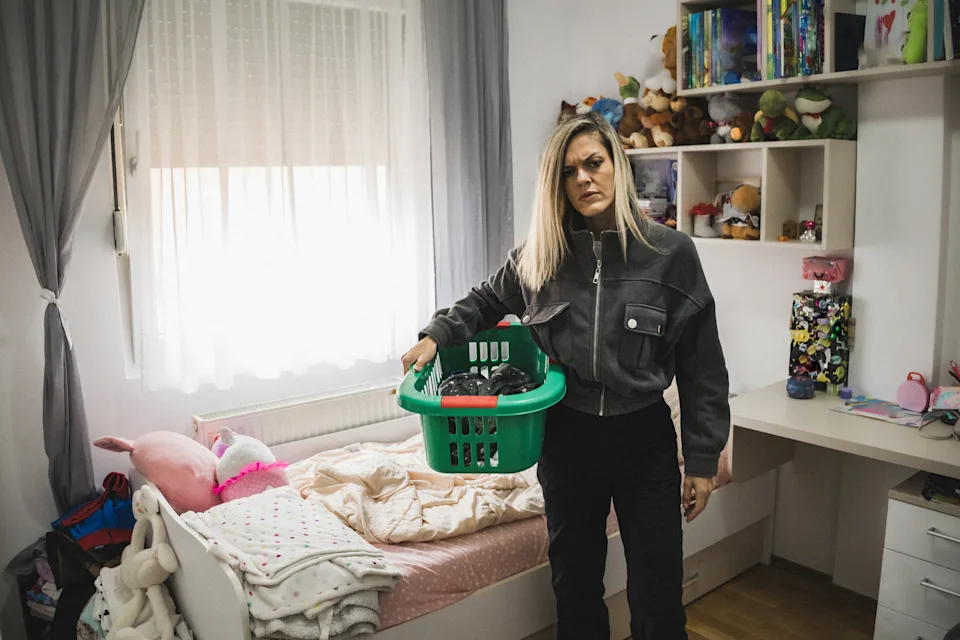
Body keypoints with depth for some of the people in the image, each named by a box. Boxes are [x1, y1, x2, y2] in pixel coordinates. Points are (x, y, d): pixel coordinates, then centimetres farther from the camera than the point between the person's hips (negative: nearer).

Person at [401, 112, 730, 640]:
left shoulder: (670, 253, -10)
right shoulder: (540, 256, -3)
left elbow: (701, 366, -5)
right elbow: (487, 300, 16)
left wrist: (702, 460, -4)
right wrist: (436, 334, -2)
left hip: (644, 438, -2)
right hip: (567, 437, 2)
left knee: (658, 595, 8)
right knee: (575, 583, 18)